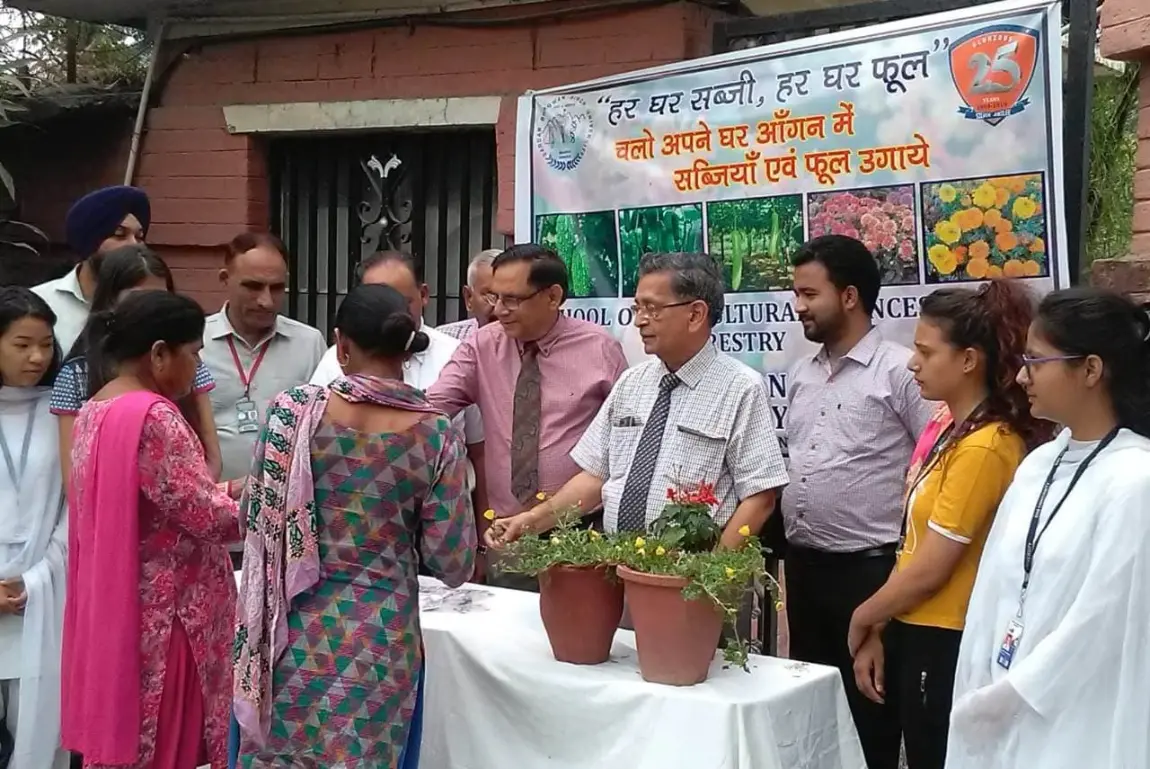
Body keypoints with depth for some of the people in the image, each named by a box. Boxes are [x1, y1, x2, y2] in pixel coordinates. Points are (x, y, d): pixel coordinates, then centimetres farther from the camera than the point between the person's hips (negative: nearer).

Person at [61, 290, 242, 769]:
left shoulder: (94, 412, 9)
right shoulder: (155, 417, -20)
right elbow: (208, 518, -20)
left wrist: (230, 490, 10)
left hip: (112, 612, 9)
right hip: (161, 617, -9)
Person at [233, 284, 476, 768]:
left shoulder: (294, 410, -9)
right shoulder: (437, 435, -9)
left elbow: (258, 515, -1)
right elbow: (452, 562, -7)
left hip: (295, 633, 0)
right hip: (383, 641, 0)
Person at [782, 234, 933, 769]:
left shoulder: (900, 371, -12)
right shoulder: (800, 374, 10)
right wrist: (786, 551, 15)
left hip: (868, 569, -7)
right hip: (802, 566, 7)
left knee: (868, 708, 6)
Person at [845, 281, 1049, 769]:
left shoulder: (984, 447, -20)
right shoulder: (945, 425, 7)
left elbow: (930, 569, -18)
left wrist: (863, 619, -2)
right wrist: (879, 632, 7)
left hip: (946, 644, -8)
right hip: (916, 633, 8)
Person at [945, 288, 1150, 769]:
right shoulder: (1038, 464, 5)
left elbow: (1101, 620, -17)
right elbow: (996, 587, 5)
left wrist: (1004, 697, -11)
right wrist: (977, 694, 2)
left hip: (1077, 728, -6)